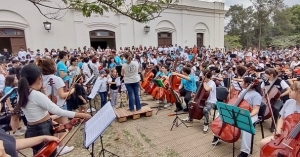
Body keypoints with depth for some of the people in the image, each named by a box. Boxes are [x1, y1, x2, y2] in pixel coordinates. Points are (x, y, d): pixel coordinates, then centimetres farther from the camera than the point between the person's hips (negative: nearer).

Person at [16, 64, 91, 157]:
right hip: (42, 132, -9)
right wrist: (83, 115, -26)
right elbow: (59, 112, -30)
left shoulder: (23, 94, 2)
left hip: (32, 131, 9)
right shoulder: (37, 95, -26)